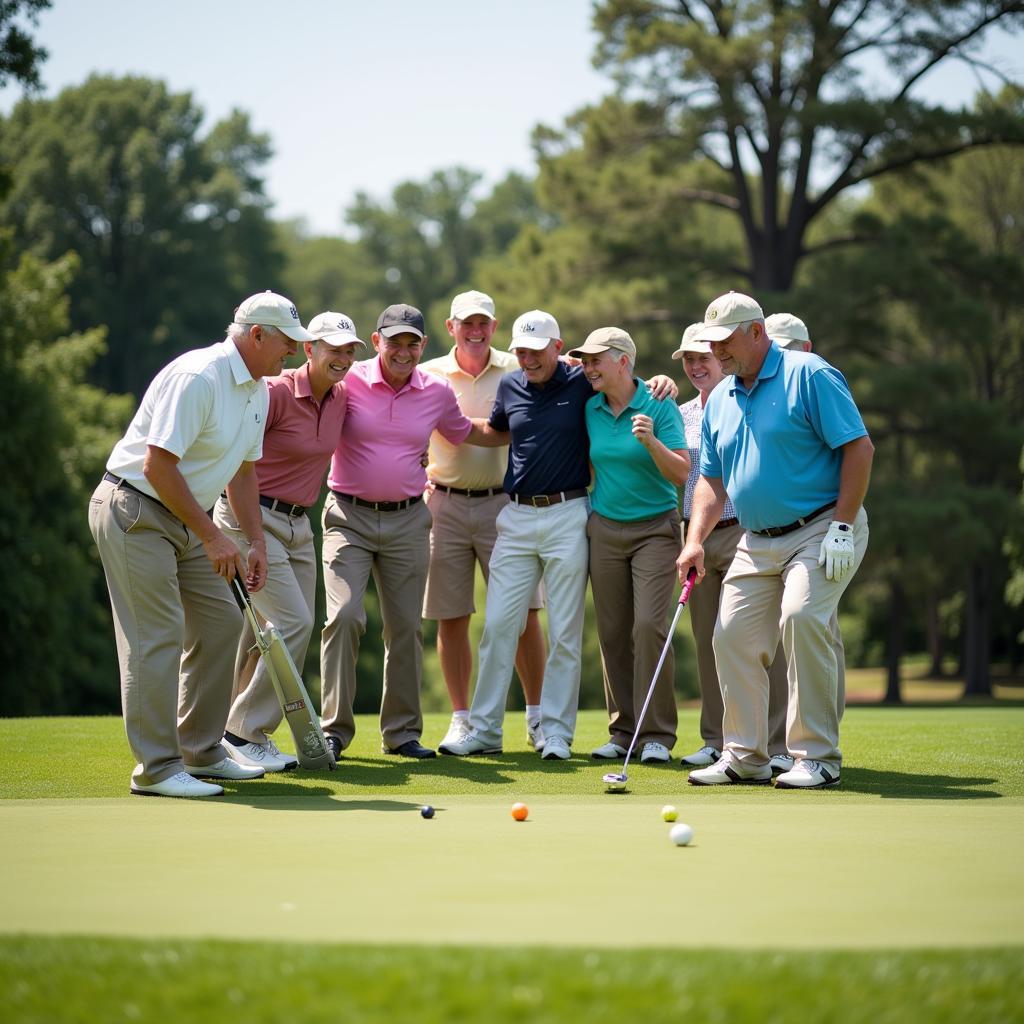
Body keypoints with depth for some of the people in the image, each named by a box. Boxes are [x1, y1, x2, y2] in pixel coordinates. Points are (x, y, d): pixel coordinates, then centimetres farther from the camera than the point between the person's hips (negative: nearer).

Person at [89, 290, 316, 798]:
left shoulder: (258, 391, 10)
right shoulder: (197, 378, -22)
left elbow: (243, 471, 20)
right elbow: (158, 465, -26)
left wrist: (257, 543, 11)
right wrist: (212, 537, -21)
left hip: (184, 520, 10)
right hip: (134, 512, -10)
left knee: (220, 623, 9)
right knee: (158, 637, -10)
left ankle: (201, 751, 20)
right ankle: (157, 769, -6)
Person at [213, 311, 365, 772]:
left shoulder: (340, 398, 5)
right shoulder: (277, 393, -17)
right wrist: (245, 530, -18)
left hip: (298, 522, 8)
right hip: (253, 515, -8)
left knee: (297, 624, 5)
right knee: (293, 621, -15)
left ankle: (248, 733, 16)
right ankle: (244, 733, -4)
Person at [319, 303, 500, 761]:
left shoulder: (438, 391, 4)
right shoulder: (348, 382, -7)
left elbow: (464, 432, 22)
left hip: (408, 521, 3)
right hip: (349, 516, -3)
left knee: (406, 626, 6)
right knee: (344, 616, -15)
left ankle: (402, 732, 17)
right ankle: (334, 729, -8)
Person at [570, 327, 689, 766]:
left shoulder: (659, 407, -8)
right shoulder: (591, 410, 7)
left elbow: (681, 472, -13)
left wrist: (651, 441, -25)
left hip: (655, 528, -5)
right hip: (604, 529, 5)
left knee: (649, 625, -13)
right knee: (612, 632, 3)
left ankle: (657, 734, -7)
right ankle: (623, 730, 10)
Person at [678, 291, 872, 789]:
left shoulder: (809, 375, -9)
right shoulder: (720, 400, 13)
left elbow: (859, 448, -13)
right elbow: (711, 480, 16)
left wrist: (842, 528, -17)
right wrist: (695, 539, 1)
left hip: (820, 530, -8)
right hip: (757, 542, 8)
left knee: (801, 616, -26)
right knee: (733, 635, 0)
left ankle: (818, 756, -17)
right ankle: (745, 756, 12)